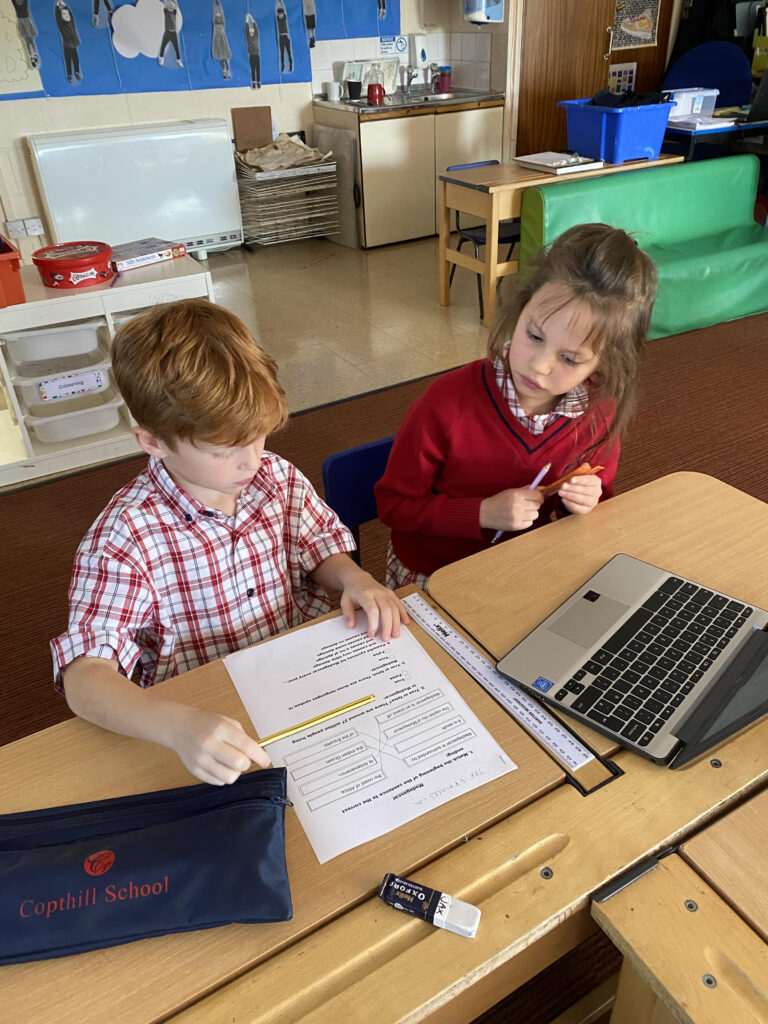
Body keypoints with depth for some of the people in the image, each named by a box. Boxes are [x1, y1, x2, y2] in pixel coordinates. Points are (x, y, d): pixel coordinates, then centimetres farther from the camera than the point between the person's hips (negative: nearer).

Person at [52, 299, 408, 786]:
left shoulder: (279, 478, -4)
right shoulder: (124, 537, -18)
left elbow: (319, 550, 13)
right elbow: (83, 677, -22)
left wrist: (354, 578, -11)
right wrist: (177, 726, -41)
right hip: (205, 720, -4)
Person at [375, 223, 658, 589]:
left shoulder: (600, 410, -12)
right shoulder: (448, 404, -24)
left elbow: (601, 492, 8)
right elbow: (394, 504, -13)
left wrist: (585, 503, -15)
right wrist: (484, 513, -24)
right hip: (433, 574, -4)